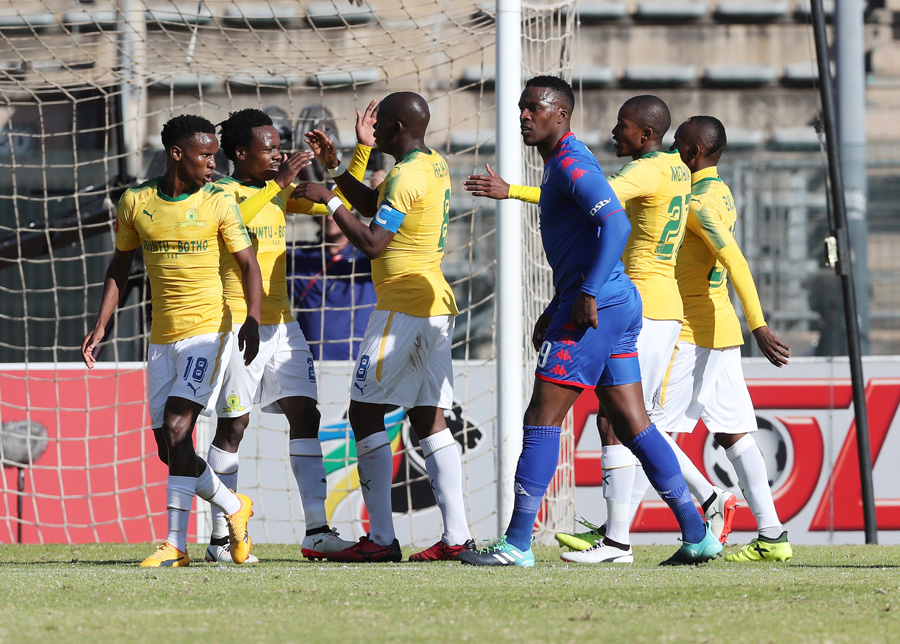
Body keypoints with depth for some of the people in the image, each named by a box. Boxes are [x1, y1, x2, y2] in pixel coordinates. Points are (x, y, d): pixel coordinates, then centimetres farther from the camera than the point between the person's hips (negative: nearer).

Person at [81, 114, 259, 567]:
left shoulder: (218, 204, -3)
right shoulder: (135, 203, 5)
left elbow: (248, 265, -2)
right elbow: (120, 266, 15)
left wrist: (252, 322, -17)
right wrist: (100, 326, 7)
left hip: (208, 329, -4)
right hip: (162, 338, 5)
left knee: (177, 427, -19)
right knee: (168, 446, 3)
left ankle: (176, 544, -17)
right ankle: (234, 509, 26)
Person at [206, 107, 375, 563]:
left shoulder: (280, 193, 14)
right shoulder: (225, 193, -7)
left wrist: (362, 149, 10)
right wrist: (277, 183, -29)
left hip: (282, 325, 7)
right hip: (240, 326, -7)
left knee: (305, 416, -3)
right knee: (233, 427, -2)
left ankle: (317, 529, -5)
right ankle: (220, 537, 4)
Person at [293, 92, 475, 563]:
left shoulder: (406, 177, -16)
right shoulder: (435, 166, 14)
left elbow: (372, 243, -21)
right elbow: (374, 205, 27)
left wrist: (329, 202, -12)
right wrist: (334, 167, 20)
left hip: (402, 307, -9)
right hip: (436, 304, 9)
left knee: (365, 413, -4)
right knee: (429, 419, 7)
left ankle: (381, 538, -7)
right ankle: (456, 535, -1)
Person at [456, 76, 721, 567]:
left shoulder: (571, 162, -11)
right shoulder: (559, 165, 21)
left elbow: (616, 225, -24)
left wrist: (587, 294, -27)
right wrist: (553, 312, 26)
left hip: (596, 308, -10)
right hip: (618, 306, 10)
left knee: (542, 419, -7)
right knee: (632, 425, 9)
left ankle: (517, 543, -6)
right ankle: (697, 535, 6)